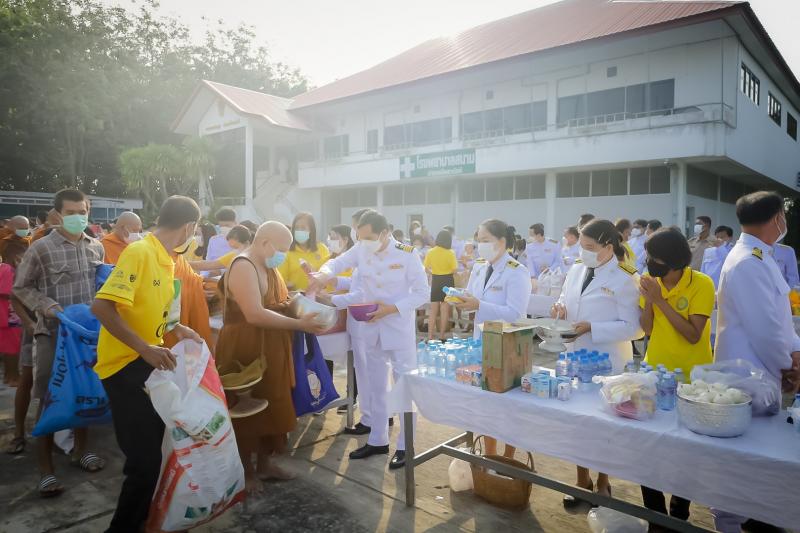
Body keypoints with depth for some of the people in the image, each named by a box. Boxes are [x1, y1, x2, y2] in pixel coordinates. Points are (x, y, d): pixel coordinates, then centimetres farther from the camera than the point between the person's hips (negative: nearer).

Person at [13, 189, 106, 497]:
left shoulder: (96, 247, 6)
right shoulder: (41, 248, -8)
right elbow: (21, 287, -1)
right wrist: (46, 306, -17)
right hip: (53, 334, -4)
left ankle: (80, 450, 33)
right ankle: (46, 469, 13)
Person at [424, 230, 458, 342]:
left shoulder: (430, 252, -4)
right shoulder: (450, 253, -12)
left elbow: (426, 269, -2)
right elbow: (454, 270, -13)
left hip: (435, 281, 3)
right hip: (447, 281, -2)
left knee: (433, 310, 10)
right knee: (445, 310, 7)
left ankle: (430, 336, 7)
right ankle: (442, 335, 12)